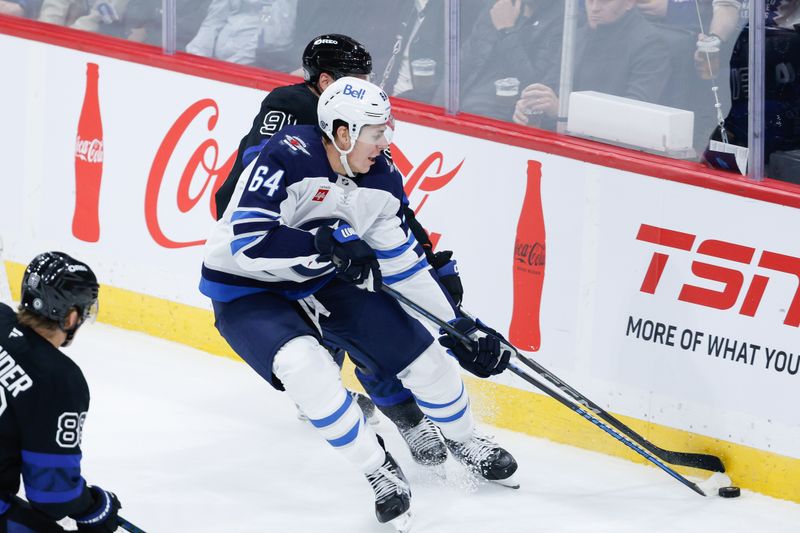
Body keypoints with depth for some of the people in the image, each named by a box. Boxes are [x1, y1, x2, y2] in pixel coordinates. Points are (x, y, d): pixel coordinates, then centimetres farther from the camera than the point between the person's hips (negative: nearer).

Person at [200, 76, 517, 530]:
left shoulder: (382, 178, -8)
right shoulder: (289, 157, -30)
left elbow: (402, 262, 3)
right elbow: (249, 241, -36)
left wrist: (458, 325, 3)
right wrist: (327, 242, -41)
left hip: (323, 282, 6)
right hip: (246, 291, -6)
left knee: (424, 354, 3)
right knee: (304, 365, -34)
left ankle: (467, 445, 33)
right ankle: (380, 472, -16)